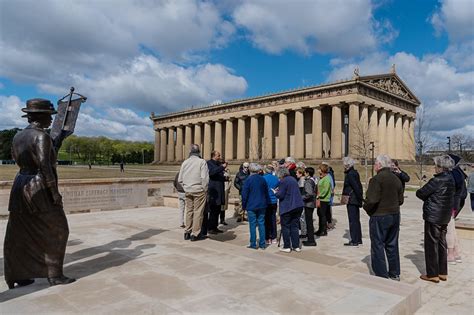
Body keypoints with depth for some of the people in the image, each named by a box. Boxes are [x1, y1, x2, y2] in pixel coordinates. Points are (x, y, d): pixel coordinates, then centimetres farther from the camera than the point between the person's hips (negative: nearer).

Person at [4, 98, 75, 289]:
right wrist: (55, 192, -19)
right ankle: (54, 275, 8)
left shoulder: (17, 137, 11)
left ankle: (16, 277, 21)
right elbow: (44, 165, -22)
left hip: (20, 185, 9)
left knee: (19, 235, 12)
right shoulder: (42, 136, -15)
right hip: (40, 189, -9)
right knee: (55, 231, 3)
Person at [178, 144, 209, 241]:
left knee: (189, 211, 15)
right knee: (198, 212, 2)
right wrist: (205, 189, -5)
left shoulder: (184, 162, 7)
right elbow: (204, 178, -15)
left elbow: (180, 179, 9)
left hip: (188, 191, 5)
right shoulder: (202, 162, -9)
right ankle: (195, 234, 5)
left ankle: (187, 232, 22)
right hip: (198, 190, -5)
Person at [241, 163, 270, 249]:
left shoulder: (248, 180, -10)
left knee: (252, 225, 3)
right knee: (261, 224, 8)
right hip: (262, 206, 4)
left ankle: (253, 244, 7)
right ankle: (262, 244, 12)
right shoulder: (262, 179, 2)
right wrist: (266, 203, 19)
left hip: (251, 206, -4)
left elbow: (244, 195, -7)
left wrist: (244, 206, 3)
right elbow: (266, 192, 10)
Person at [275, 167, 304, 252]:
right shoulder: (293, 179, 12)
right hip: (298, 206, 8)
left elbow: (280, 195, -16)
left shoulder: (283, 181, -14)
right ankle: (296, 246, 16)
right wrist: (279, 190, 20)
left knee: (285, 227, 5)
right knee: (294, 226, 13)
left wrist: (276, 192, 4)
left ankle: (287, 246, 8)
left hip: (287, 207, -8)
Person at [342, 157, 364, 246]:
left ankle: (354, 241, 0)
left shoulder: (350, 174, -16)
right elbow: (359, 186, 14)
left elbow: (356, 187, -21)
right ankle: (358, 239, 23)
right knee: (356, 220, 15)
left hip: (351, 201, -10)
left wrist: (360, 198, -17)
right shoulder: (355, 172, 12)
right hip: (356, 200, 10)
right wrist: (361, 197, 16)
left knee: (353, 220, -4)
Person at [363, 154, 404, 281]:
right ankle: (395, 274, 29)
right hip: (395, 215, 8)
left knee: (377, 246, 2)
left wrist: (366, 208, -6)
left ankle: (382, 276, 6)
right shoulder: (396, 179, 7)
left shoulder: (377, 179, -17)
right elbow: (400, 200, 11)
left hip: (379, 217, -8)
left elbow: (372, 200, -23)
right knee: (392, 245, 18)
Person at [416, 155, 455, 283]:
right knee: (442, 244, 16)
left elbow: (420, 193, -17)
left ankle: (433, 274, 9)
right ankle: (443, 272, 26)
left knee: (431, 244, 1)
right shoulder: (450, 179, 7)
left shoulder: (438, 180, -20)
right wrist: (429, 198, 4)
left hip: (433, 216, -9)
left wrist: (427, 197, 5)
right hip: (445, 216, 9)